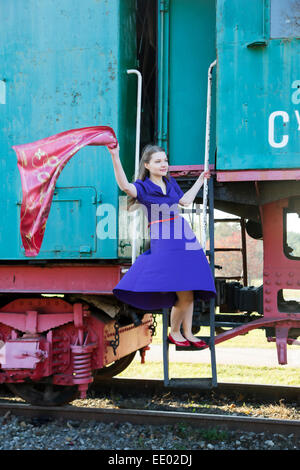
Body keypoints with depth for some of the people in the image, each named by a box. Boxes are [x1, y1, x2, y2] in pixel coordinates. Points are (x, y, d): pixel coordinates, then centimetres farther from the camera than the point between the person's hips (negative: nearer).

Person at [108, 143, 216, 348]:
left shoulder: (170, 182, 16)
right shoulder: (143, 187, -4)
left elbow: (185, 201, 22)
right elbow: (125, 186, -24)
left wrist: (200, 181, 31)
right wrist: (115, 158, -34)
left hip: (185, 238, 7)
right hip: (163, 243, -6)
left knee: (189, 293, 8)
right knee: (184, 294, -10)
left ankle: (188, 333, 20)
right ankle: (174, 332, 11)